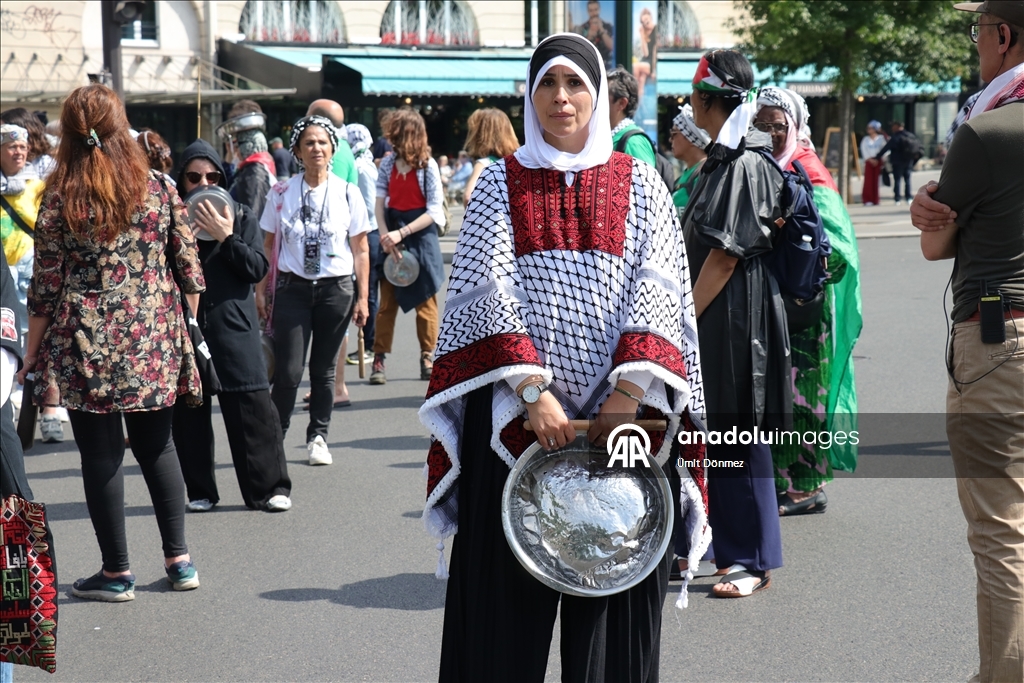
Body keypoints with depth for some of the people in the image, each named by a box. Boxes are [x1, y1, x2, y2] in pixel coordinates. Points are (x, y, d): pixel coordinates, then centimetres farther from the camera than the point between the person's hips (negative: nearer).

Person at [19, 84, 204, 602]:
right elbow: (189, 268, 1)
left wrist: (33, 351, 5)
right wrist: (187, 327, 15)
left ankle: (116, 573, 12)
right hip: (154, 342, 3)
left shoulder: (59, 199, -7)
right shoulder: (158, 189, -1)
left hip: (86, 345, -2)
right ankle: (179, 559, 18)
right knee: (157, 446, 16)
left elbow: (45, 287, -5)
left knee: (101, 453, 6)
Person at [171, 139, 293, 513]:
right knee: (190, 411, 5)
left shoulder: (241, 216, 6)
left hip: (233, 327, -1)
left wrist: (226, 238, -13)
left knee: (252, 410, -2)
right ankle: (199, 491, 16)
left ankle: (269, 487, 7)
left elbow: (258, 269, -2)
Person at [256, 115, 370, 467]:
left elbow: (360, 250, 4)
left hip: (336, 289, 0)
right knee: (287, 371, -6)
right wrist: (261, 290, 2)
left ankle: (318, 437, 22)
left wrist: (362, 297, 2)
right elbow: (268, 245, 7)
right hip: (292, 288, 0)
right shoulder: (281, 193, 2)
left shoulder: (347, 193, 1)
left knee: (324, 369, 7)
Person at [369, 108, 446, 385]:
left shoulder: (428, 165, -7)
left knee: (425, 299, 4)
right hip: (391, 231, 3)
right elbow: (379, 202, 2)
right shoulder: (388, 163, 6)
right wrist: (385, 236, -13)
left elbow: (434, 211, -11)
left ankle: (427, 357, 13)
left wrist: (401, 233, -17)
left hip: (420, 233, -3)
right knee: (387, 300, 1)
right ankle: (379, 359, 2)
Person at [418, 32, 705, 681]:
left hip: (621, 414, 0)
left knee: (613, 603, 3)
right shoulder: (503, 182, 8)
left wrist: (628, 395, -17)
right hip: (514, 412, 0)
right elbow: (487, 287, -4)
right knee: (507, 595, 2)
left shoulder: (639, 184, 8)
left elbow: (658, 289, -3)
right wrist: (533, 390, -16)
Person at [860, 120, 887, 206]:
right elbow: (864, 151, 2)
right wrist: (870, 159, -8)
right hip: (869, 162, 1)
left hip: (879, 161, -1)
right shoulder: (865, 139, 9)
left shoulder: (881, 138, 6)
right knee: (868, 180, -6)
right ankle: (867, 200, -5)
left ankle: (874, 199, 2)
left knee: (875, 180, -3)